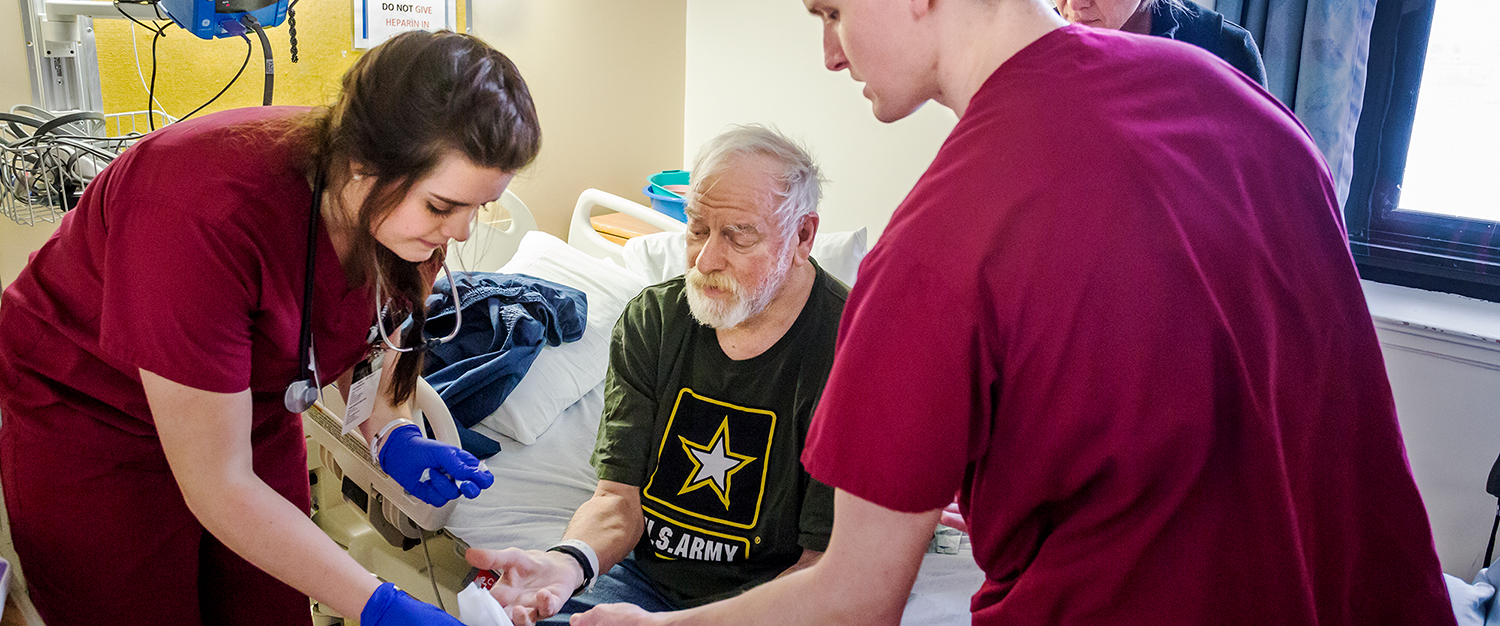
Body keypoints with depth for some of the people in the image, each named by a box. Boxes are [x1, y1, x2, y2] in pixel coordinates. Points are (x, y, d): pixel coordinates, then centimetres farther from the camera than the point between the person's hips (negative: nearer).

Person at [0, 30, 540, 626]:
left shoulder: (401, 198, -19)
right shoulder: (203, 218, -40)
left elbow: (372, 326, 4)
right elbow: (216, 486, -33)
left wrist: (393, 434, -15)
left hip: (251, 411, 5)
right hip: (89, 418, -5)